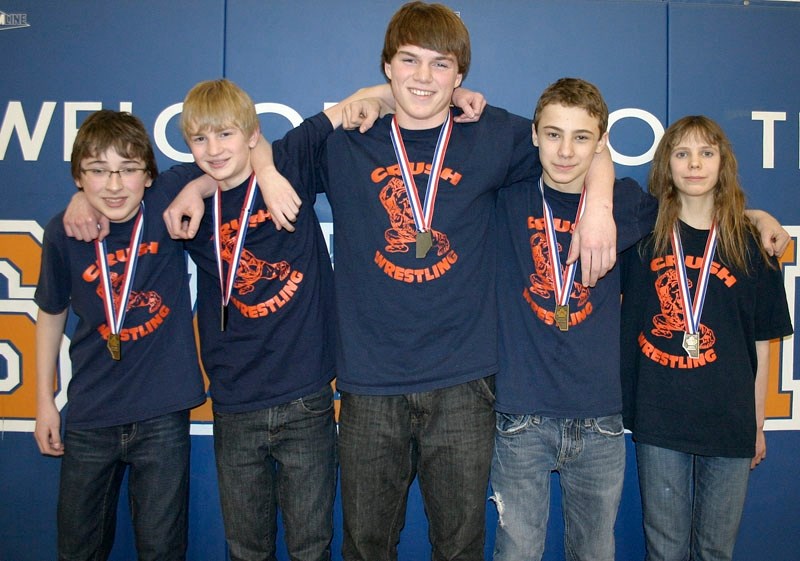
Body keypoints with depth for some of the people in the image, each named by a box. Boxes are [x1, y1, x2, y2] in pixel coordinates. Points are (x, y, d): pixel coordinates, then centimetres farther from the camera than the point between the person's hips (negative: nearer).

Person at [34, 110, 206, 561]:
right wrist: (45, 399, 11)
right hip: (89, 418, 2)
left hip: (163, 415, -2)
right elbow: (51, 313, 8)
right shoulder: (64, 233, -7)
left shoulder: (167, 209, -12)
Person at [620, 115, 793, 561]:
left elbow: (762, 343, 5)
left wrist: (758, 424, 7)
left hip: (730, 423, 1)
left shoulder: (750, 244, 2)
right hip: (659, 420, -1)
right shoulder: (644, 236, 1)